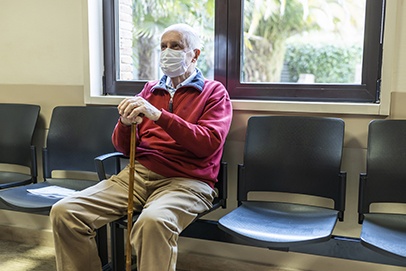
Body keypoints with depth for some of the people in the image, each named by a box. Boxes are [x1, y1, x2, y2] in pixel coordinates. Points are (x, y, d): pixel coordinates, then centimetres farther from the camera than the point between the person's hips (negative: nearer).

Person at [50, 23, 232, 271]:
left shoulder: (214, 92, 7)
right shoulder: (151, 89, 19)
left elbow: (209, 144, -9)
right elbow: (123, 147, 17)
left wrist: (159, 115, -17)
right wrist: (126, 123, -7)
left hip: (186, 180, -4)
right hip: (138, 174, 5)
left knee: (153, 221, -38)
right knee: (64, 212, -13)